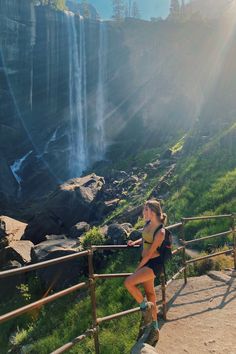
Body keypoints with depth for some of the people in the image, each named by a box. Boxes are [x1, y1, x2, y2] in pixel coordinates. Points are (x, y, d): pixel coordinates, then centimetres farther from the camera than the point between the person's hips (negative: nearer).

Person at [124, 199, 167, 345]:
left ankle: (145, 307, 4)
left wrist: (138, 268, -13)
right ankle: (155, 328, 32)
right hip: (146, 262, 8)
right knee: (150, 294, 16)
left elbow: (150, 253, -19)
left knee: (128, 282, -20)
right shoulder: (148, 224, 0)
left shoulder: (160, 232, -23)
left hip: (154, 264, -8)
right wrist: (135, 242, 3)